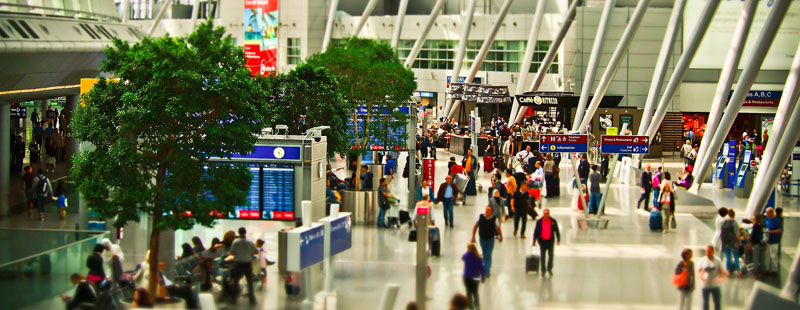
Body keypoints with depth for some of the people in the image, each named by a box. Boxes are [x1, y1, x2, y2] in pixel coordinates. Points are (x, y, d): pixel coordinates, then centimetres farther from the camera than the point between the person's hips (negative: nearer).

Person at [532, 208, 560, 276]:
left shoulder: (553, 221, -1)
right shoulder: (539, 222, -1)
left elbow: (557, 231, 5)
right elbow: (536, 232, 4)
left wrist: (558, 240, -1)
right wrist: (534, 242, 3)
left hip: (550, 241, 0)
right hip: (542, 241, 0)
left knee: (551, 255, -5)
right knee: (542, 256, 4)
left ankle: (549, 268, 14)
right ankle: (543, 270, 14)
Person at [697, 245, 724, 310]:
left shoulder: (717, 261, 2)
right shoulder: (702, 261, 1)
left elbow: (721, 271, -2)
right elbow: (699, 271, -3)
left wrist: (722, 278, -24)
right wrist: (701, 277, -25)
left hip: (715, 286, 0)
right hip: (705, 285, 0)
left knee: (717, 303, 1)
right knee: (705, 303, 6)